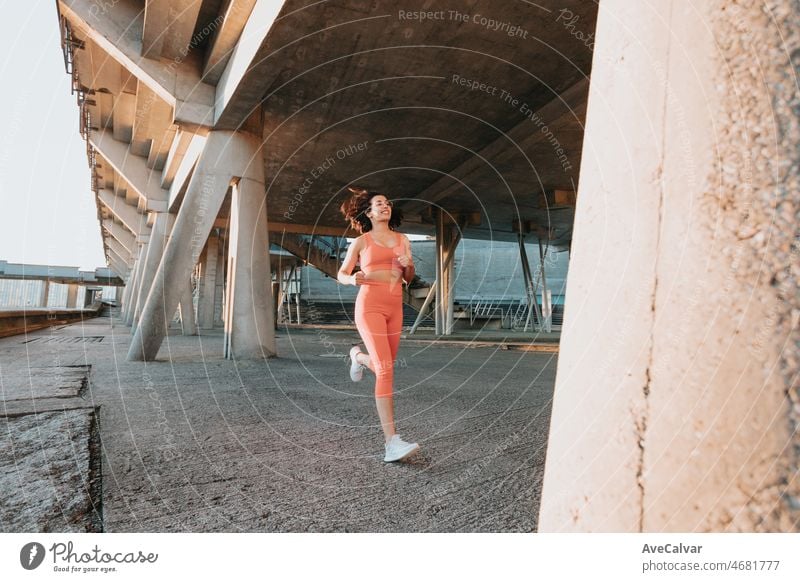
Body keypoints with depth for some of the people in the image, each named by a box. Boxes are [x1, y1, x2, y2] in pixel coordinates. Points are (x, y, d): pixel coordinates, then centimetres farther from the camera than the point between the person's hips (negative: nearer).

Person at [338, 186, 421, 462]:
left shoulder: (402, 239, 14)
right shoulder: (361, 241, 3)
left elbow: (408, 279, 18)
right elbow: (341, 274, 9)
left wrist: (409, 265, -5)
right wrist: (353, 279, -14)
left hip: (395, 308, 5)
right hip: (370, 307, -5)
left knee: (385, 367, 16)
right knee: (386, 370, -16)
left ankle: (358, 355, 52)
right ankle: (392, 442, -16)